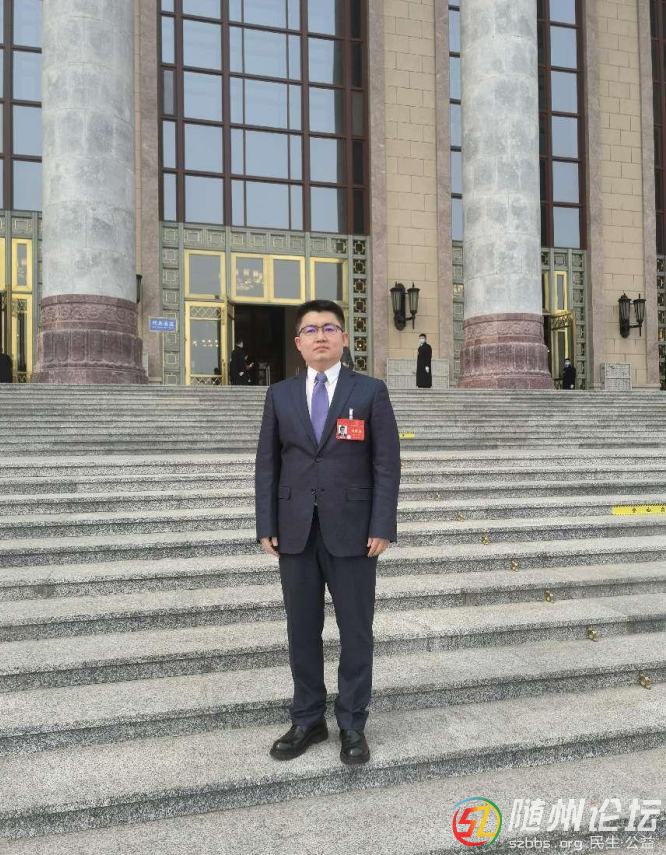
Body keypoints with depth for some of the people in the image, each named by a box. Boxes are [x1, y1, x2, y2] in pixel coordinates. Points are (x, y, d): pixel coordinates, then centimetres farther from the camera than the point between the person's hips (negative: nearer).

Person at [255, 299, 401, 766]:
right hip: (296, 531, 3)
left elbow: (387, 463, -4)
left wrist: (382, 527, -11)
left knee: (355, 631, 6)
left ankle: (352, 725, 22)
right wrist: (267, 526, 0)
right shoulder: (280, 395, 8)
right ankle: (308, 720, 27)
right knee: (302, 630, 11)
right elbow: (268, 465, 7)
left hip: (351, 530, -2)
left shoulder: (371, 391, 0)